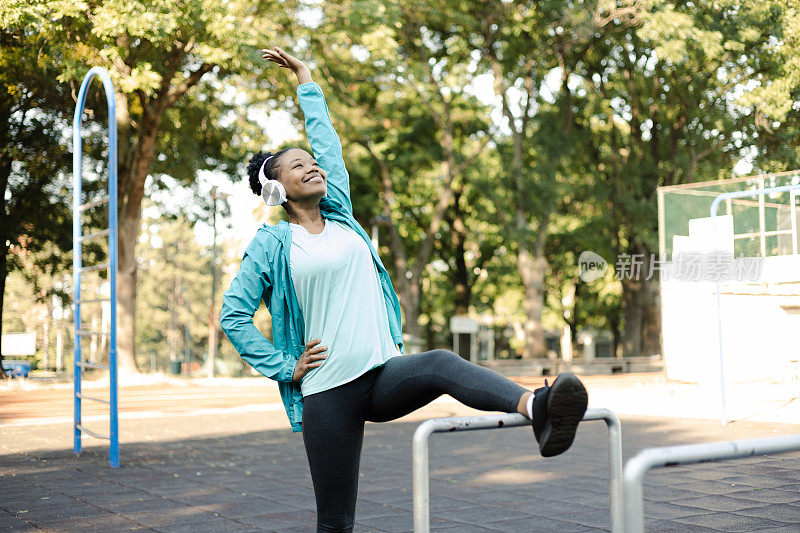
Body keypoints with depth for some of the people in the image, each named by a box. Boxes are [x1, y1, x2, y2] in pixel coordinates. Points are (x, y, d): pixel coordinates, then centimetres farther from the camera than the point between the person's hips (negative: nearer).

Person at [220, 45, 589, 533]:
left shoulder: (340, 216, 16)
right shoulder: (271, 245, 4)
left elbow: (326, 140, 25)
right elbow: (233, 315, 5)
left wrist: (304, 76, 34)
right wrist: (284, 367, -1)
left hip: (383, 372, 3)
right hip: (329, 391, -2)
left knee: (441, 364, -33)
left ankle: (538, 410, -61)